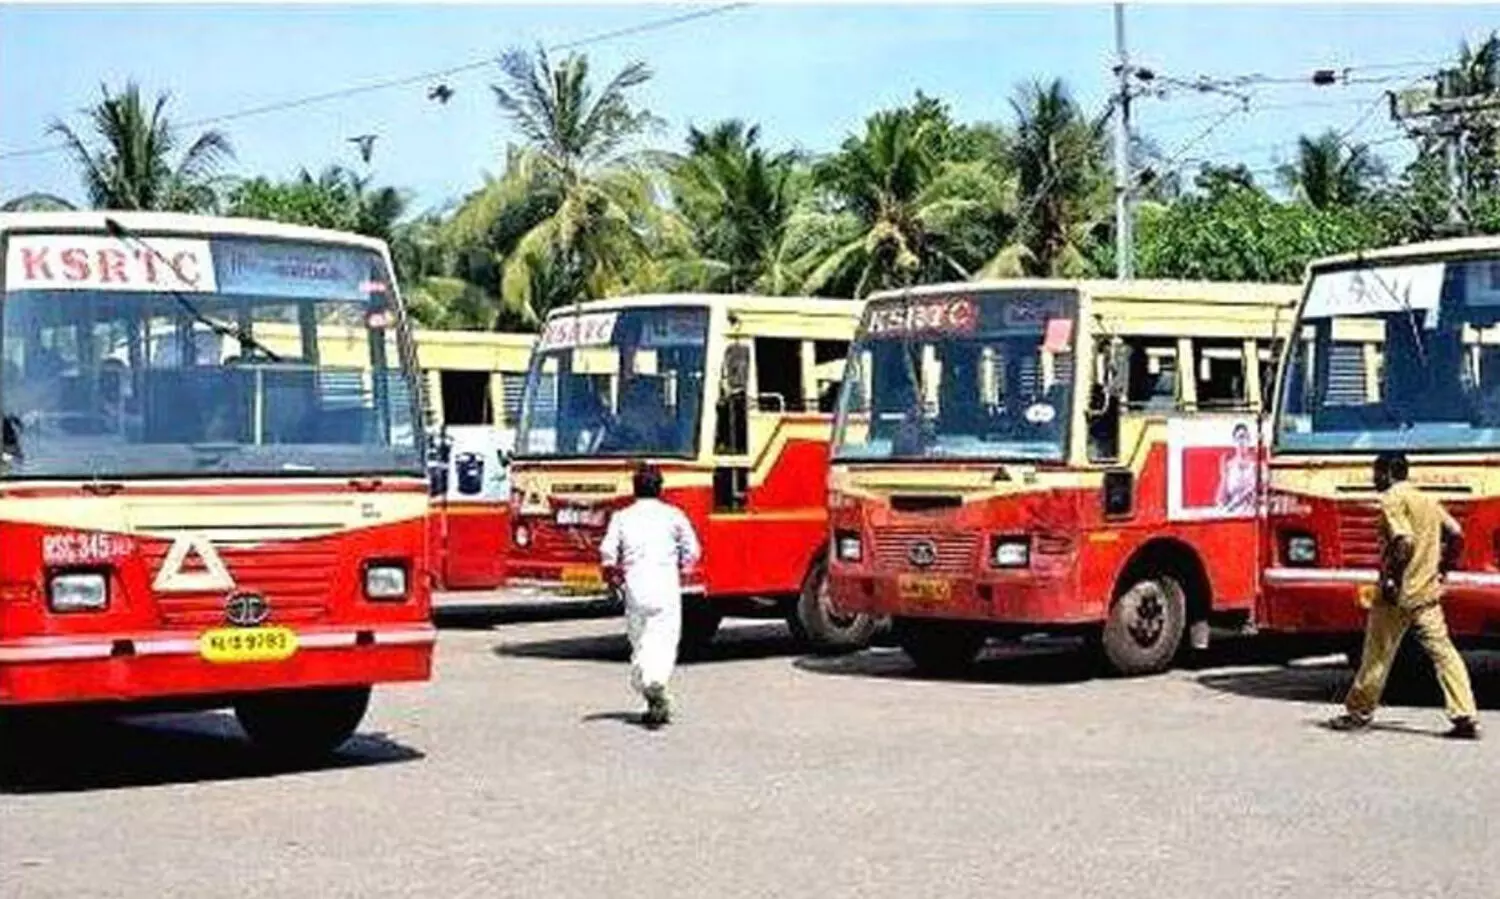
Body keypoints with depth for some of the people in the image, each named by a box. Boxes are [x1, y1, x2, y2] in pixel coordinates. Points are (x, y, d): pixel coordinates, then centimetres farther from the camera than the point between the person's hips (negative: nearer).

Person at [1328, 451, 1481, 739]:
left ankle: (1359, 712, 17)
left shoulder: (1392, 499, -10)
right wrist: (1441, 568, 17)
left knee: (1378, 654, 5)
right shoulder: (1427, 500, 14)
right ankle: (1466, 718, -5)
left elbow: (1405, 541, -22)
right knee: (1443, 651, 2)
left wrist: (1392, 578, -17)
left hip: (1398, 595, -7)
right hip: (1428, 591, 7)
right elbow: (1455, 533, 11)